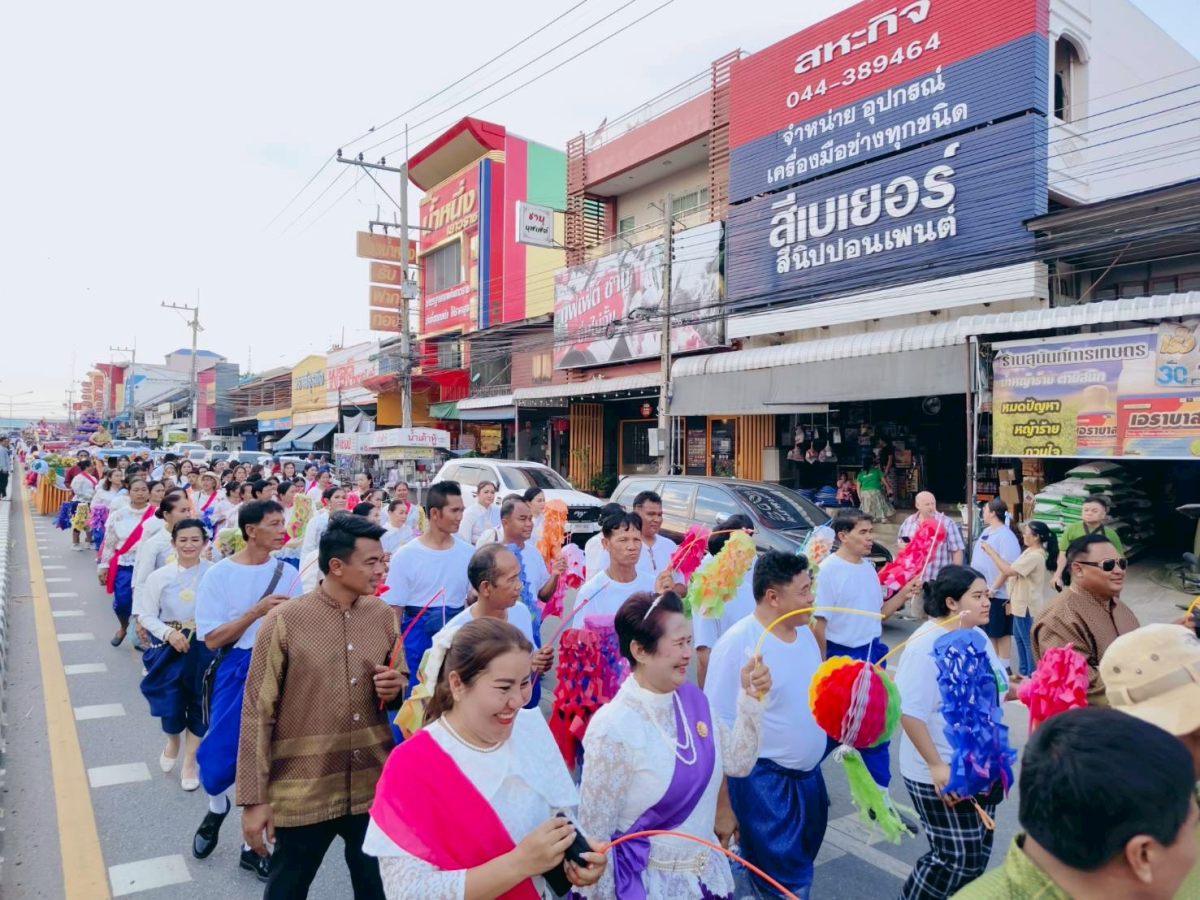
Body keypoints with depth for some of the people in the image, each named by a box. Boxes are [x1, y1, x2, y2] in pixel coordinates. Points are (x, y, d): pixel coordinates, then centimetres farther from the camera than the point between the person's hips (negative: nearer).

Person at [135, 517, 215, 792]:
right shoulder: (160, 576, -6)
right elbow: (146, 614, -1)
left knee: (199, 706, 10)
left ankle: (190, 763, 31)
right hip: (169, 648, 1)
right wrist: (168, 633, -16)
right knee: (169, 704, 5)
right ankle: (172, 741, 41)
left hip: (204, 649, -1)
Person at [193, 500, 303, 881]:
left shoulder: (288, 573, 0)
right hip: (237, 672, -2)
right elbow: (212, 639, -11)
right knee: (219, 757, 4)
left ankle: (252, 845, 28)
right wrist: (256, 611, -21)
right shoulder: (219, 574, -8)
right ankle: (216, 809, 41)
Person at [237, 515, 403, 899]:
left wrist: (396, 687, -12)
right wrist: (254, 798, -10)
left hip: (375, 787, 4)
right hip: (303, 793, -3)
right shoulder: (283, 621, -14)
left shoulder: (384, 615, -2)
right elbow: (258, 713, -11)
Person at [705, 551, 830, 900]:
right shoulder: (737, 644, -22)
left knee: (799, 868, 23)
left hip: (809, 775, 8)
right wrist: (721, 804, -16)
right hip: (763, 781, -8)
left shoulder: (805, 632, 1)